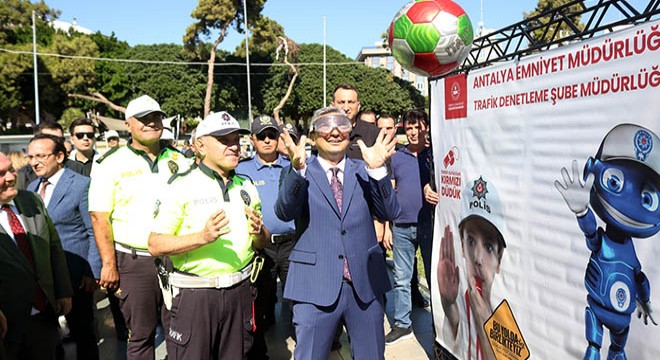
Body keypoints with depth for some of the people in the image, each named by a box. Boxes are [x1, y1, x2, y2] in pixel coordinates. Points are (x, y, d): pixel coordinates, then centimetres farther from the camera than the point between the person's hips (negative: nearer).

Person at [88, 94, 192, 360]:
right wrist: (109, 264, -10)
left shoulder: (178, 160, 8)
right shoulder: (111, 164, -1)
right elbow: (99, 217, -4)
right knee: (140, 337, 10)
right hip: (134, 261, -2)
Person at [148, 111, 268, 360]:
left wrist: (258, 233, -7)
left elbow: (263, 242, 16)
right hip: (193, 294, -4)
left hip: (239, 291, 5)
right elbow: (156, 245, -11)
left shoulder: (246, 187, 11)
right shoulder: (182, 186, -6)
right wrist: (202, 237, -24)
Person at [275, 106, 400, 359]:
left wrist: (378, 169, -19)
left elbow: (389, 213, -4)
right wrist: (298, 168, -32)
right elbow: (284, 213, -16)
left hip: (365, 284, 3)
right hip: (316, 286, -2)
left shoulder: (363, 171, 7)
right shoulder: (298, 174, 0)